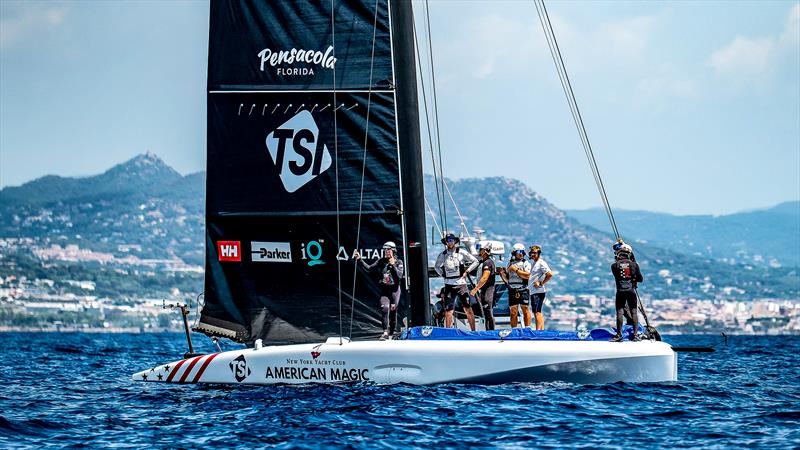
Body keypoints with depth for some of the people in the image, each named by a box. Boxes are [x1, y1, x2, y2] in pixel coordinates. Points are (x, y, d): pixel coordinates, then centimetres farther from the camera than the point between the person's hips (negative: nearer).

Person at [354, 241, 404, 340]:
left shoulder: (398, 263, -2)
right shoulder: (381, 261, 6)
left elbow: (399, 276, -13)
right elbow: (369, 268, 7)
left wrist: (393, 265, -21)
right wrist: (359, 260, -1)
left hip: (394, 289, -2)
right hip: (384, 290, 2)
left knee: (393, 311, 2)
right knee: (385, 308, -19)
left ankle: (392, 332, 19)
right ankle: (385, 332, -21)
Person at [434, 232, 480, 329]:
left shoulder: (461, 253, 0)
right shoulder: (442, 255, 8)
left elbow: (475, 261, 7)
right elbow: (436, 266, 26)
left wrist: (467, 271, -1)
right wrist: (442, 275, 11)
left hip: (460, 284, -2)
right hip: (449, 285, 2)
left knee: (468, 309, -3)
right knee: (448, 311, 0)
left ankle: (473, 331, 1)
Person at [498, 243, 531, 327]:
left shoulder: (526, 264, 4)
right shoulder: (510, 264, 16)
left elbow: (527, 275, -11)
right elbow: (507, 278, 21)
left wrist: (516, 270, -10)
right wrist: (503, 274, 1)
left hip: (523, 291, -4)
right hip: (512, 291, 4)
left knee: (525, 310, -5)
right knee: (513, 312, 4)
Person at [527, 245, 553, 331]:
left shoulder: (541, 263, -9)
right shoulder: (533, 263, 20)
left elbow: (550, 274, -20)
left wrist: (541, 283, -16)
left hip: (538, 291, -10)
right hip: (533, 291, 10)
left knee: (537, 312, -13)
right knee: (538, 313, 12)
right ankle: (542, 330, 16)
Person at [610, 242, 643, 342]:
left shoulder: (614, 265, -4)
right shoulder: (634, 264, -1)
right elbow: (640, 279, 6)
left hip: (620, 292, -1)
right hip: (631, 291, 1)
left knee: (620, 312, 3)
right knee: (634, 312, 6)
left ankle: (619, 335, 2)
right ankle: (635, 334, 5)